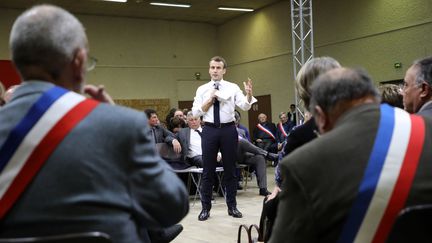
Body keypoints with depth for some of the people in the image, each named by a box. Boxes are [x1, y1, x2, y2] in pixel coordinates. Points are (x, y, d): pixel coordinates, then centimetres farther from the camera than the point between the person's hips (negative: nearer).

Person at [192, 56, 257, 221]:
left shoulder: (233, 87, 2)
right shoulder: (202, 89, 5)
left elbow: (245, 106, -9)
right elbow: (195, 112, 0)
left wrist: (249, 94, -29)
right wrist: (210, 100, -11)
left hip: (228, 129, 0)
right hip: (209, 129, 0)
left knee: (230, 168, 8)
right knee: (208, 170, 5)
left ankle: (232, 206, 20)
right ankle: (205, 208, 15)